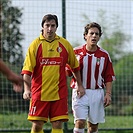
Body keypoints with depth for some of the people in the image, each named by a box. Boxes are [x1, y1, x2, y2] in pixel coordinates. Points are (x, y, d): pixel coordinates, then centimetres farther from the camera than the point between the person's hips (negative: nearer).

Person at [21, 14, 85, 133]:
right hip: (39, 92, -1)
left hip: (59, 93, 1)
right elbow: (27, 70, -6)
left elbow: (75, 66, 17)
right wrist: (26, 89, -17)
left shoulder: (65, 44, 5)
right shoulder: (35, 44, -1)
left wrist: (80, 85, 16)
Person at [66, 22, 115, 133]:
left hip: (97, 93, 2)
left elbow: (109, 77, 6)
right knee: (80, 122, -14)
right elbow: (68, 72, 3)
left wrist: (108, 94, -4)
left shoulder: (104, 55, 5)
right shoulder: (76, 52, 1)